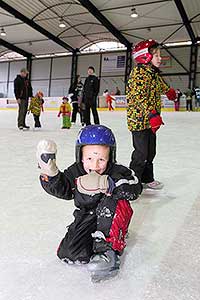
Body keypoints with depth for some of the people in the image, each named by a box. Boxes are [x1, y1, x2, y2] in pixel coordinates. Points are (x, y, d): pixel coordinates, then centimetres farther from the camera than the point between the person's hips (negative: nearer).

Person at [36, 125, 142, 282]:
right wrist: (49, 171, -25)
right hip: (86, 218, 3)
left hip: (113, 218, -3)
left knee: (113, 202, -36)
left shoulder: (117, 172, -20)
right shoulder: (75, 172, -9)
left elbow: (135, 188, -34)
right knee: (68, 254, -14)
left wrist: (106, 184, -49)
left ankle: (108, 249, -24)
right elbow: (60, 189, -6)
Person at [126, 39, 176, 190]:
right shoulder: (139, 72, -15)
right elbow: (139, 97, -25)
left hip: (151, 120, 9)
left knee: (150, 151, 15)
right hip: (139, 118, -9)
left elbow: (161, 85, 37)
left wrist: (170, 91, 54)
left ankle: (147, 178, 29)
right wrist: (152, 114, -32)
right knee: (141, 153, -5)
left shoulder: (154, 73, 14)